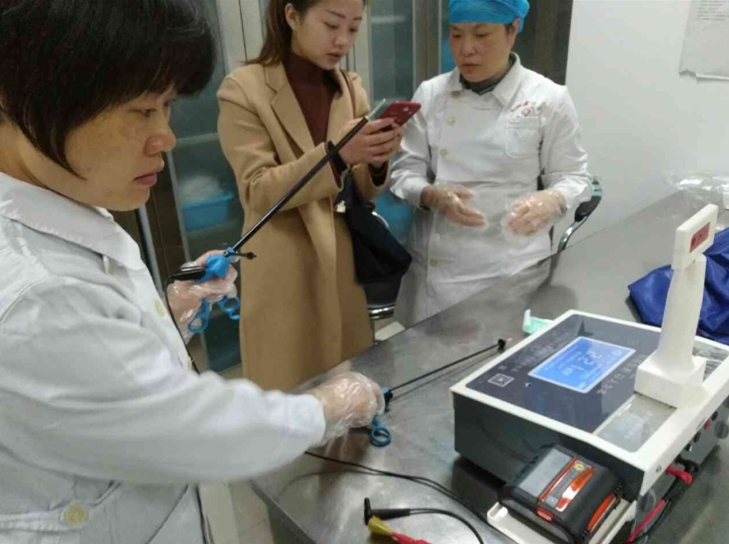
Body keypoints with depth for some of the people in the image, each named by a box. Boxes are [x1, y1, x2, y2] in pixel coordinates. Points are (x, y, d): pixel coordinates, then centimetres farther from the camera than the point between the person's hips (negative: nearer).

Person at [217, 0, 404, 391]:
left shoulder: (351, 88, 7)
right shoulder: (244, 89, -9)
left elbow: (363, 192, 6)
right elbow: (258, 192, -14)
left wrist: (378, 160, -16)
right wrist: (335, 154, -27)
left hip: (344, 266, 5)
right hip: (285, 277, -4)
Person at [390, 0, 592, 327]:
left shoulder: (548, 99, -5)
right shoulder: (431, 94, 1)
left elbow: (573, 177, 1)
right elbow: (405, 172, 2)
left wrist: (550, 200, -22)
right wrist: (433, 196, -19)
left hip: (511, 268, -2)